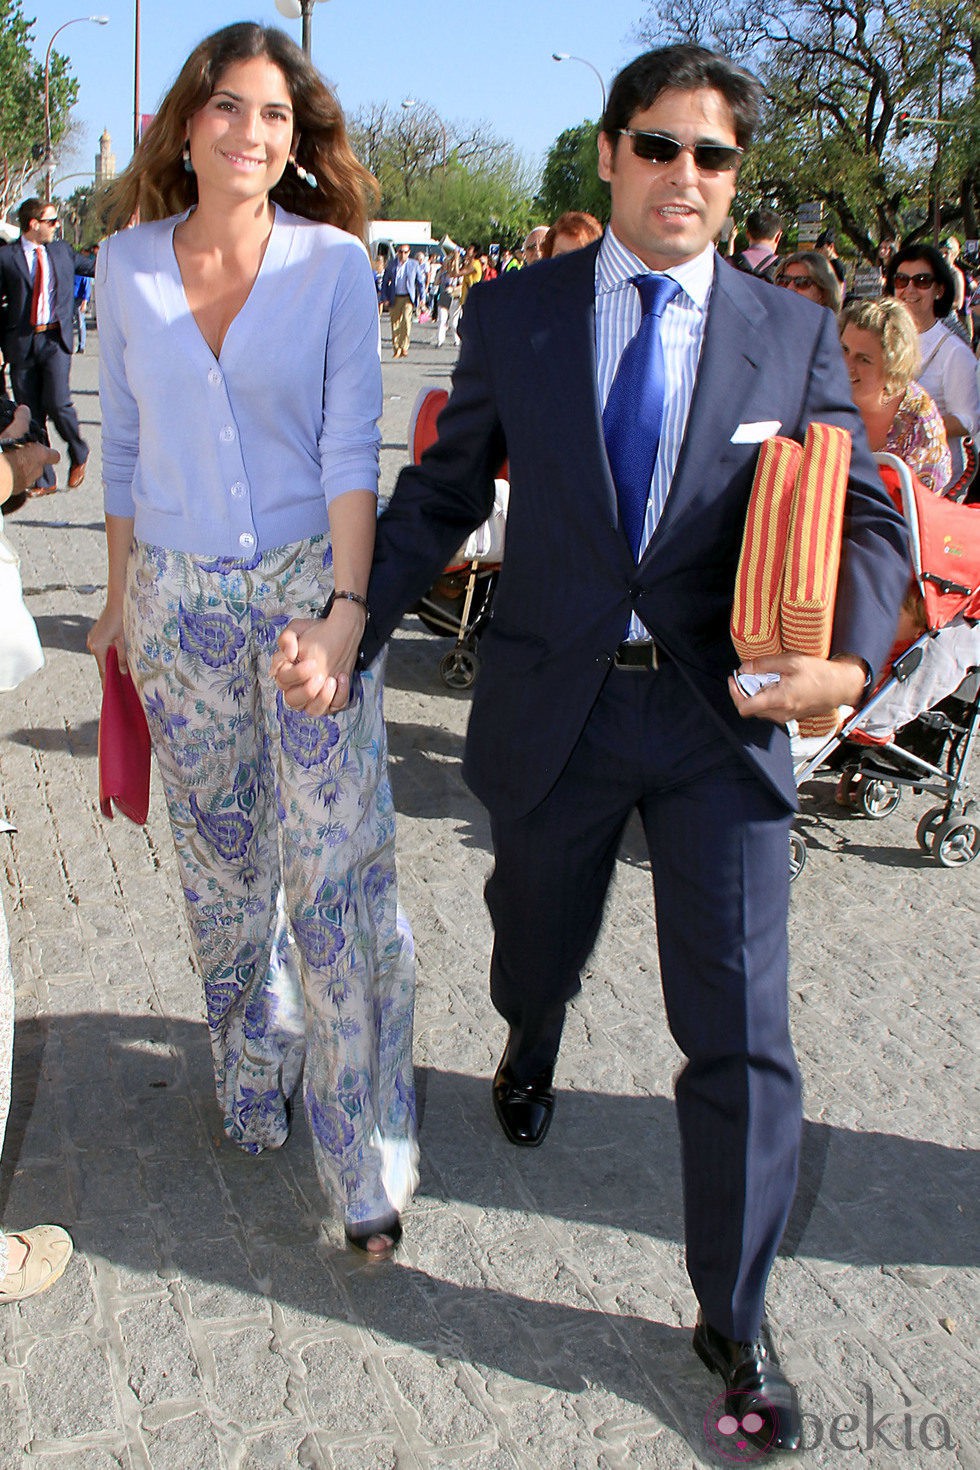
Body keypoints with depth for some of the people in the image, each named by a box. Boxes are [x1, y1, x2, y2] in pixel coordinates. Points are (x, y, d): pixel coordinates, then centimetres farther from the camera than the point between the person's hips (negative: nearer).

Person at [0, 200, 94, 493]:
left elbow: (94, 266, 28)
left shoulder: (62, 251, 12)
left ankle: (78, 454, 13)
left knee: (57, 403, -16)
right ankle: (43, 480, 11)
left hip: (56, 339, 1)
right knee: (31, 414, 2)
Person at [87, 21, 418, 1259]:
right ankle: (249, 1083, 36)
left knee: (336, 868, -5)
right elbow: (122, 445, 10)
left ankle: (365, 1157, 10)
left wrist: (347, 606, -20)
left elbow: (350, 447, -9)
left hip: (307, 588, -3)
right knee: (219, 861, 14)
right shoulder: (128, 265, 3)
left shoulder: (335, 263, -5)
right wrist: (120, 597, 13)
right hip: (179, 599, 3)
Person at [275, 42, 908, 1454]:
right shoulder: (516, 314, 2)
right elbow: (442, 493, 5)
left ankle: (734, 1318, 20)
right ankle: (530, 1058, 62)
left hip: (723, 715, -1)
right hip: (553, 705, 1)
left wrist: (848, 654, -21)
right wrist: (344, 631, -8)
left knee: (740, 1028, 0)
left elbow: (865, 517, -1)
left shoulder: (795, 333, 1)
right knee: (536, 949, 23)